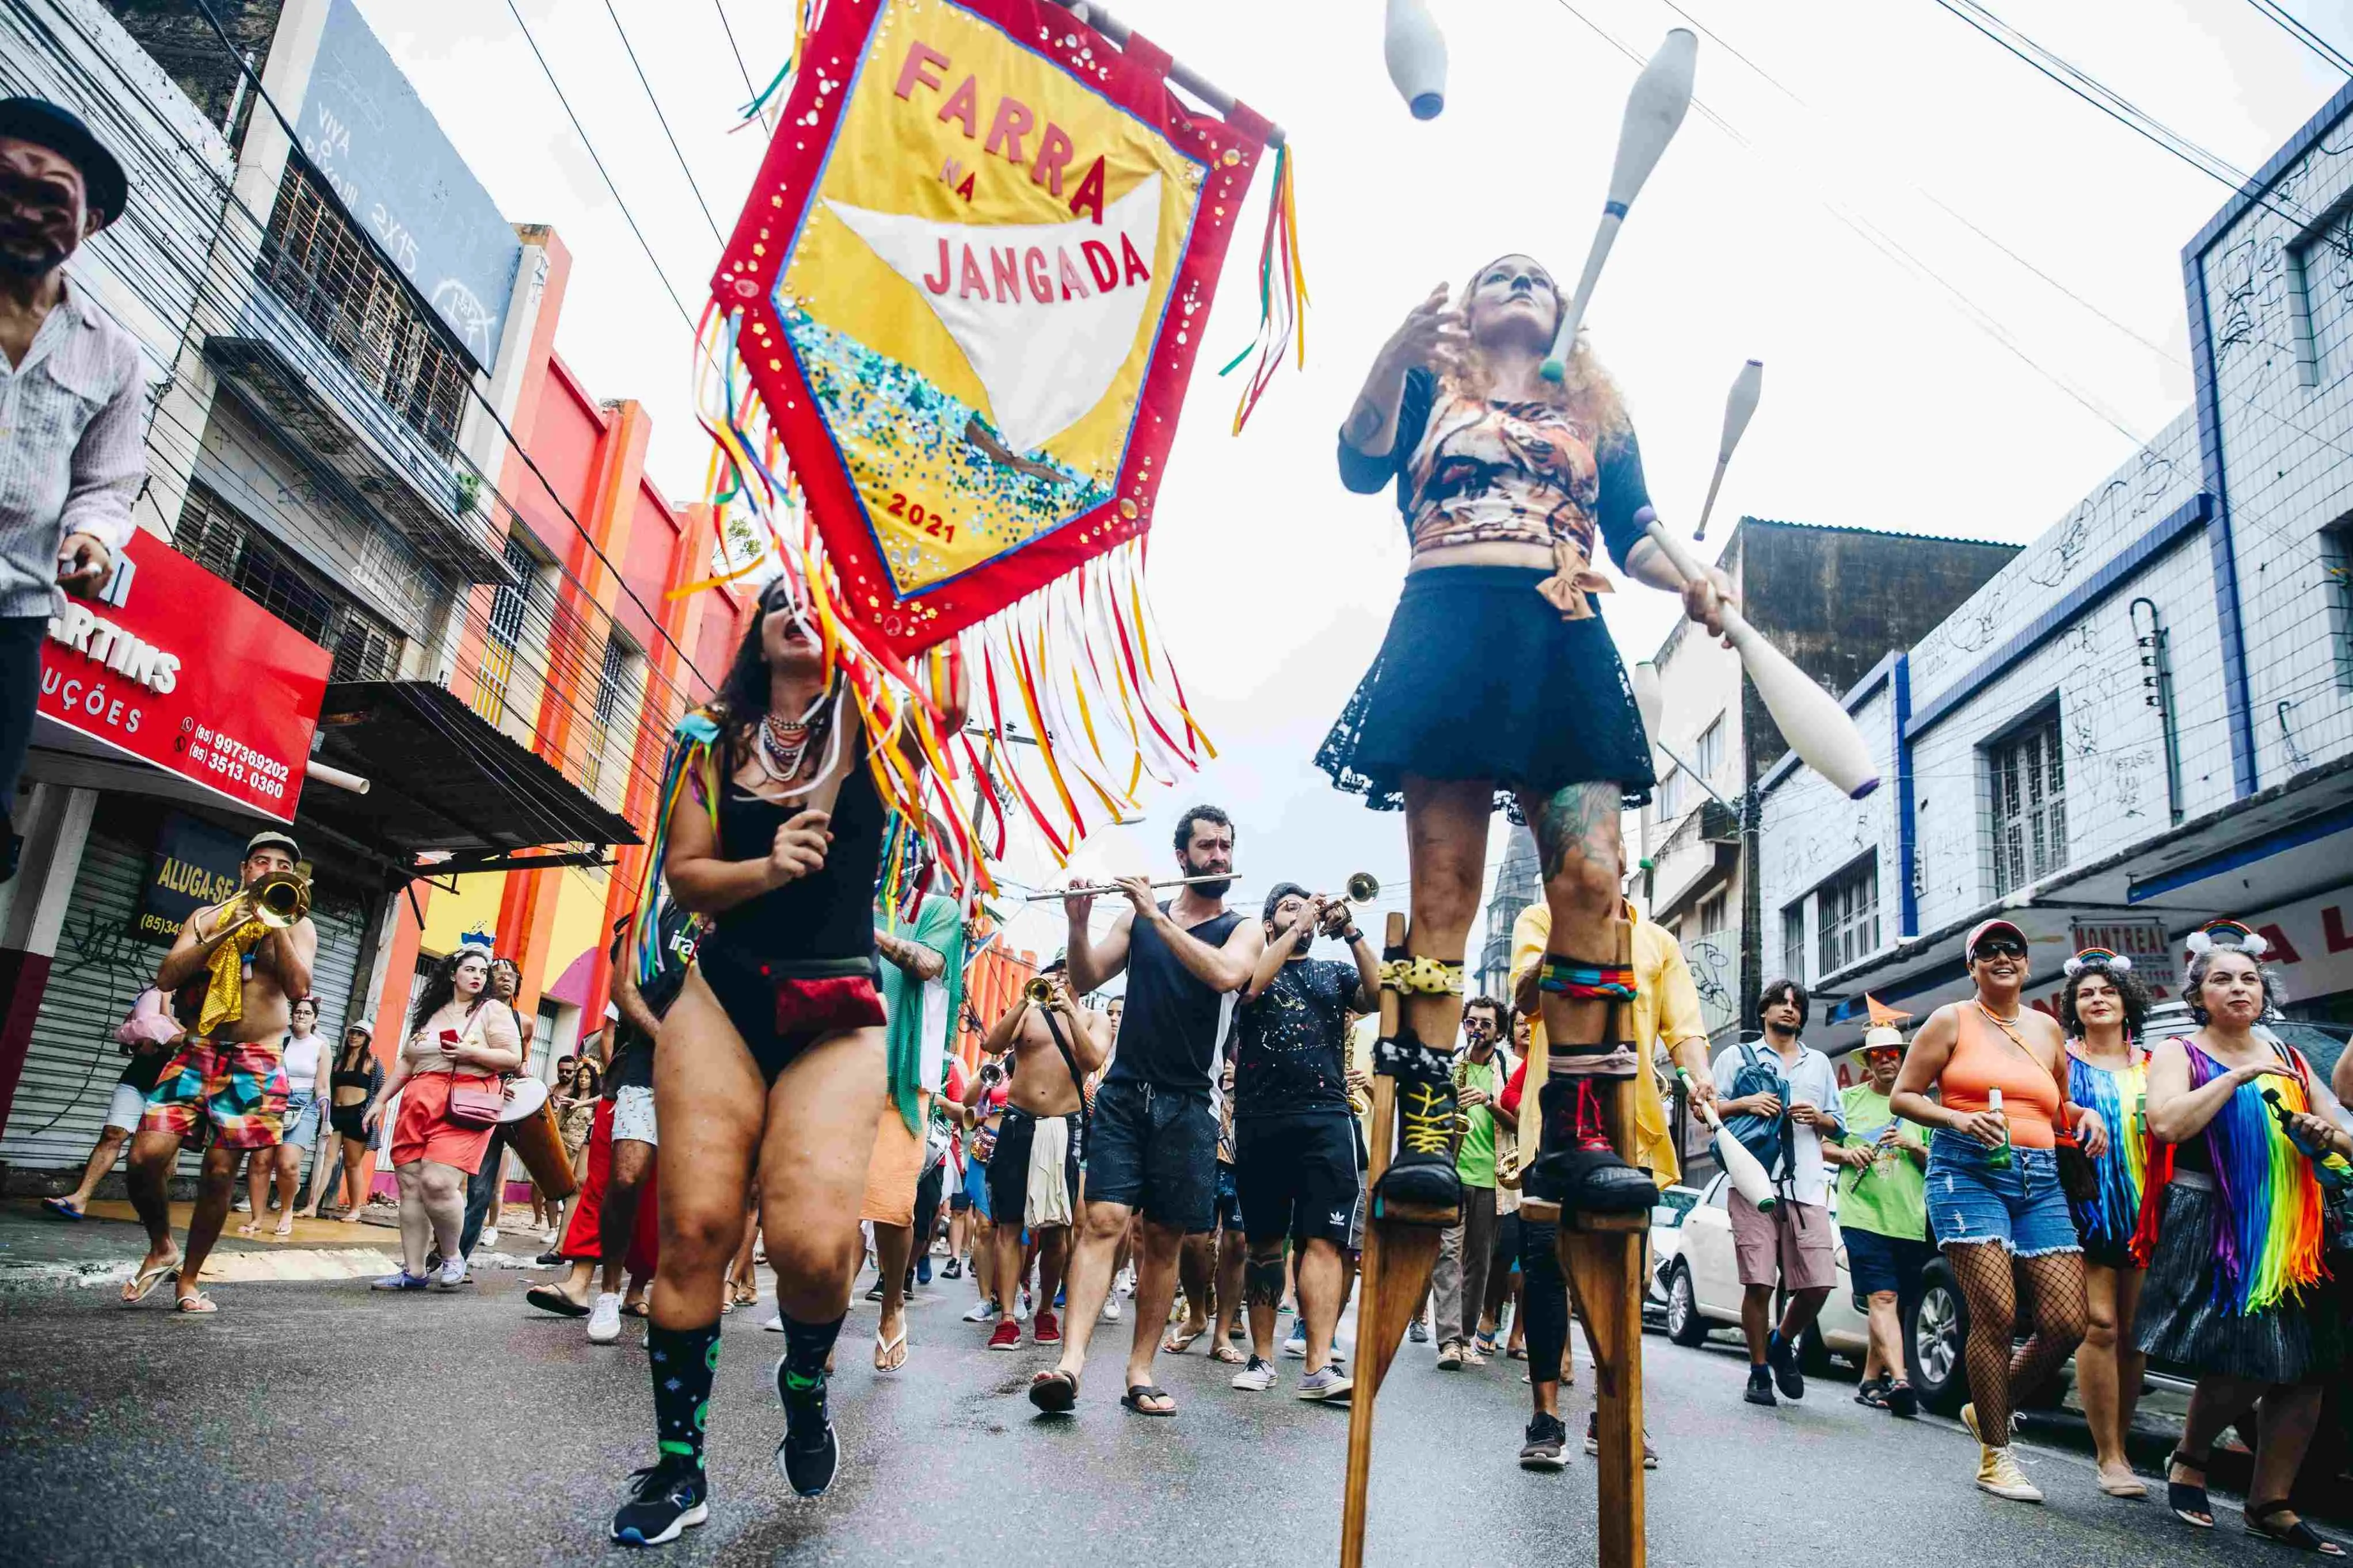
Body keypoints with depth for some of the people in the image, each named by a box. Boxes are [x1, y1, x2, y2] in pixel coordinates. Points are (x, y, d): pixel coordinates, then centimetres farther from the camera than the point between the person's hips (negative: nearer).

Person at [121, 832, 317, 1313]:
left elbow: (299, 987, -11)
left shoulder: (298, 926, 5)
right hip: (196, 1053, 2)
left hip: (254, 1064, -2)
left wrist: (276, 924, -15)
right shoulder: (209, 916, 12)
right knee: (145, 1157, -11)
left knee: (219, 1173, -3)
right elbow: (166, 977, -1)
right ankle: (161, 1248, 15)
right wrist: (226, 931, -11)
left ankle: (188, 1279, 14)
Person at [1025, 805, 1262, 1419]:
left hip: (1187, 1106, 0)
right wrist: (1078, 922, -13)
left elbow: (1226, 974, -17)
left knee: (1164, 1239, 3)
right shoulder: (1137, 915, 11)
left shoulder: (1244, 929, 5)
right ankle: (1071, 1362, -18)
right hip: (1123, 1093, 1)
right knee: (1103, 1221, -12)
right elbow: (1085, 981, 5)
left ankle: (1140, 1372, 11)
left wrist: (1157, 915, -17)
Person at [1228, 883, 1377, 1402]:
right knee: (1265, 1242, 6)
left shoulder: (1335, 972, 18)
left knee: (1322, 1240, -10)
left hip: (1326, 1118, 1)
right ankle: (1262, 1357, 15)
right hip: (1261, 1119, 0)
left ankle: (1319, 1365, -13)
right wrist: (1297, 928, -7)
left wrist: (1350, 932, -8)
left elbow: (1378, 997, -1)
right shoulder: (1255, 962, 13)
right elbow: (1249, 986, -12)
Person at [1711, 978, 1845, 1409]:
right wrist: (1745, 1104, -7)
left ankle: (1782, 1343, 23)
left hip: (1807, 1187, 3)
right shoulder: (1738, 1056, 14)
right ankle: (1759, 1370, 10)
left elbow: (1839, 1127, 24)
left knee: (1818, 1283, -5)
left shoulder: (1819, 1063, 24)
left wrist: (1819, 1118, 2)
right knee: (1759, 1284, -5)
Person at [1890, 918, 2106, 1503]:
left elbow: (2059, 1109, 27)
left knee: (2067, 1322, -4)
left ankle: (1986, 1408, 21)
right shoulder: (1951, 1021, 6)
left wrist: (2085, 1115, 5)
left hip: (2040, 1182, 5)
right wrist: (1958, 1119, -13)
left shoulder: (2047, 1029, 19)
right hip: (1967, 1172, -5)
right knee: (1995, 1315, -12)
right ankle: (1995, 1455, 4)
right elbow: (1902, 1097, 3)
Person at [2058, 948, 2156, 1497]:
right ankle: (2109, 1457, -6)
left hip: (2144, 1211, 4)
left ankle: (2120, 1446, 17)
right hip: (2087, 1209, -3)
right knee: (2100, 1326, -10)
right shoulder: (2062, 1060, 6)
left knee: (2134, 1332, 6)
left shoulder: (2152, 1065, 15)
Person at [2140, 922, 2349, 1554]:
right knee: (2237, 1366, -11)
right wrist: (2238, 1076, -15)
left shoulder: (2288, 1059, 18)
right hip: (2213, 1228, -5)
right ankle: (2189, 1462, 15)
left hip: (2294, 1233, 6)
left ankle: (2271, 1503, 10)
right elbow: (2166, 1125, -15)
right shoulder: (2179, 1053, 2)